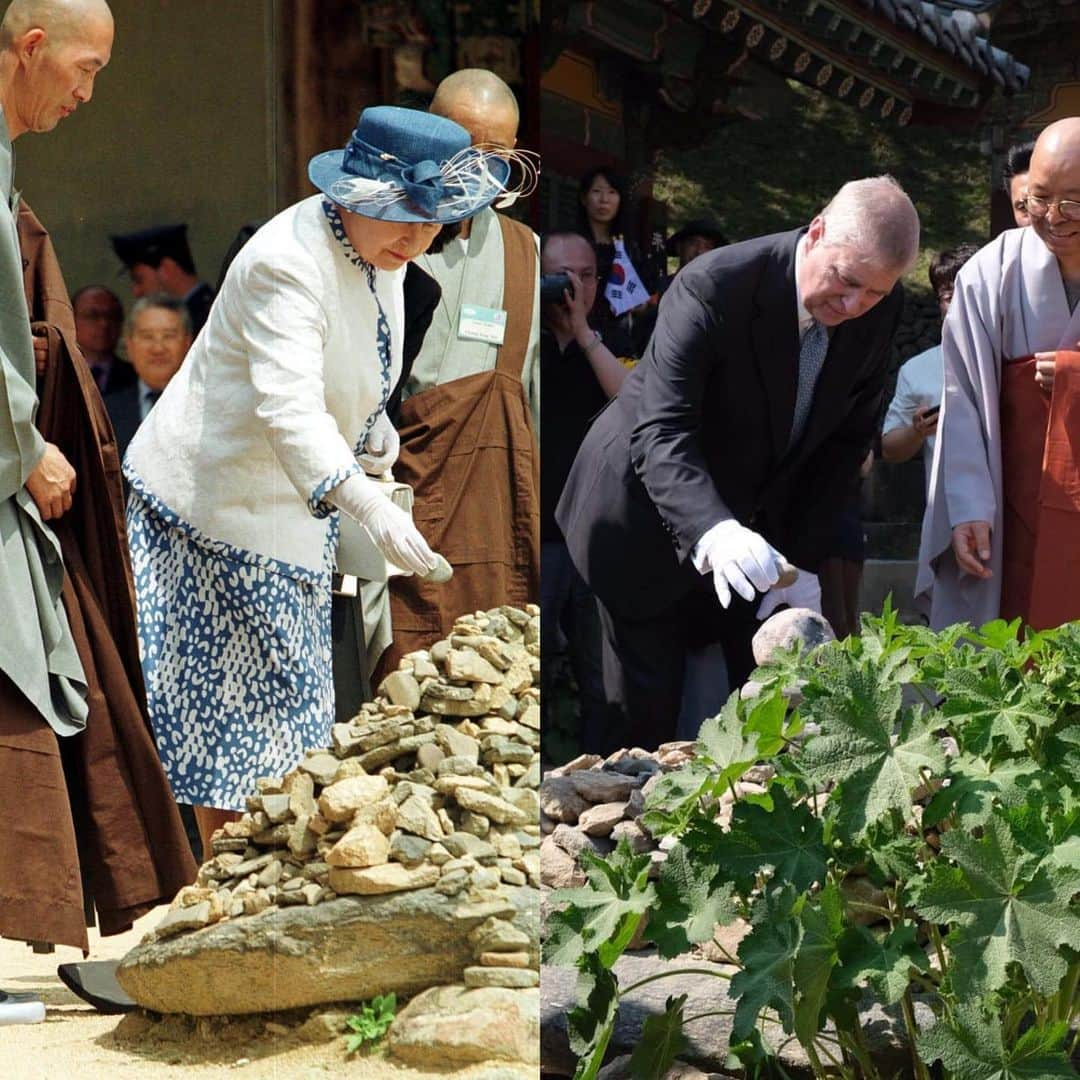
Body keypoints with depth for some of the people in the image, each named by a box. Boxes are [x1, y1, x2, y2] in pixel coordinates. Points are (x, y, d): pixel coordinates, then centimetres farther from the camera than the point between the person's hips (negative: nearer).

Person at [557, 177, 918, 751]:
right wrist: (713, 533, -53)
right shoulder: (713, 287, -30)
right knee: (647, 704, 2)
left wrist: (802, 560, -8)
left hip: (755, 522, 5)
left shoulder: (881, 308, -12)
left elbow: (849, 435, -2)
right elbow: (660, 433, -36)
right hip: (647, 511, -5)